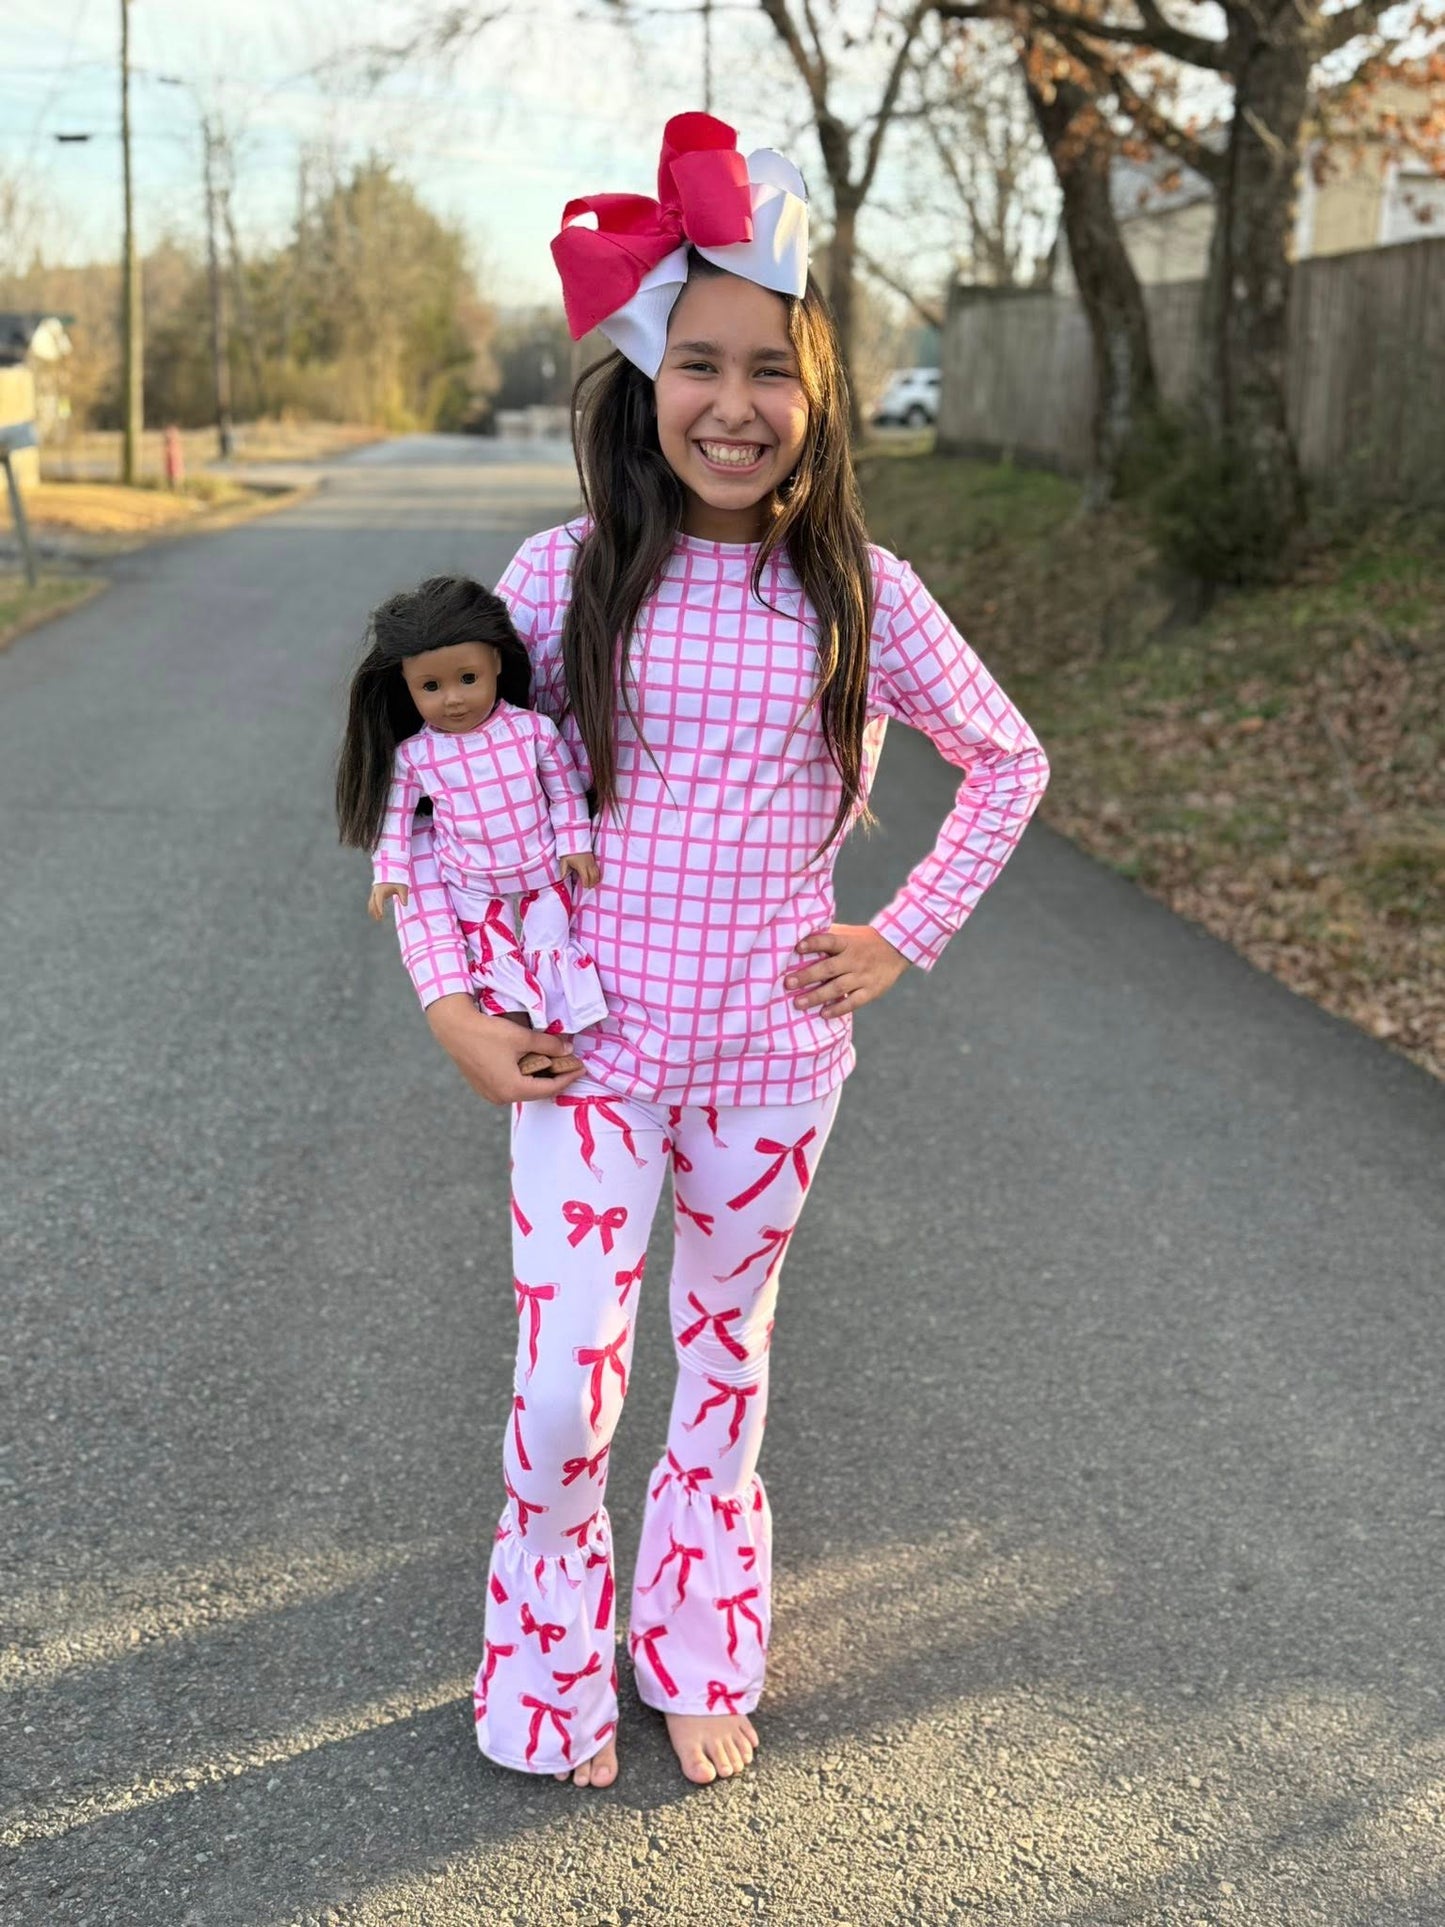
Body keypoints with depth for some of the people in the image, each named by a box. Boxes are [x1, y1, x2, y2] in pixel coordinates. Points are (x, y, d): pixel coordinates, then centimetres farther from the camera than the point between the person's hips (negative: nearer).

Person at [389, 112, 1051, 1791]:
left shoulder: (857, 591, -5)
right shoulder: (567, 576, -7)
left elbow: (1008, 761, 8)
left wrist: (905, 935, 1)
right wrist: (449, 995, -6)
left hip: (774, 1055, 1)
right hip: (589, 1050, -1)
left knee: (726, 1359, 17)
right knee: (565, 1392, -1)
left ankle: (700, 1652, 38)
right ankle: (550, 1663, 27)